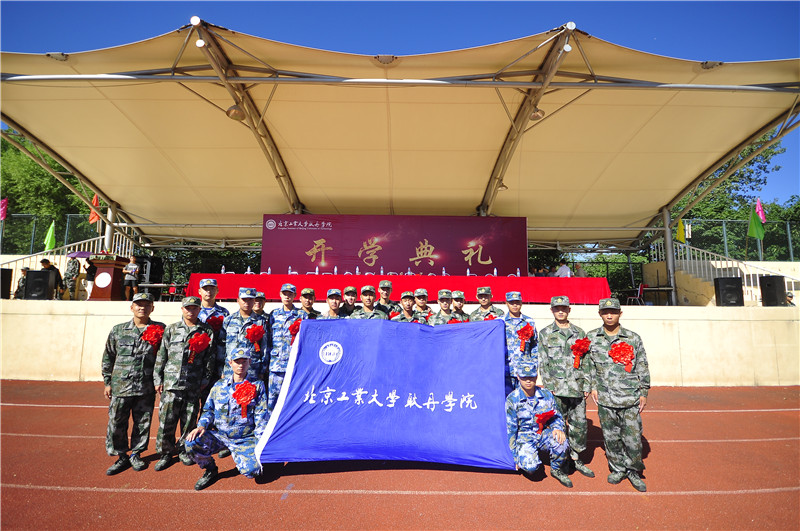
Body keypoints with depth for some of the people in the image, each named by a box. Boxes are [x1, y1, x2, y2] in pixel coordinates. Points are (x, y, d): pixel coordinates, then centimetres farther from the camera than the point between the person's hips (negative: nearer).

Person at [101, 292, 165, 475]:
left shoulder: (160, 330, 1)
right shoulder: (118, 330, 6)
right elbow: (108, 357, 13)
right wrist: (107, 382, 11)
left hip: (147, 387, -1)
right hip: (121, 385, 1)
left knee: (143, 423, 9)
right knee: (116, 422, 5)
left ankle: (135, 454, 28)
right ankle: (121, 457, 24)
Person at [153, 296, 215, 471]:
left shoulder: (207, 332, 5)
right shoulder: (171, 329, 7)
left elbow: (210, 358, 5)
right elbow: (161, 356, 8)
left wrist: (206, 380, 1)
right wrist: (158, 379, 5)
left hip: (194, 385, 0)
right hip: (171, 383, 0)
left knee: (189, 420, 8)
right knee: (166, 420, 2)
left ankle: (184, 450, 27)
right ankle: (165, 453, 20)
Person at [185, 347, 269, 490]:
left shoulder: (257, 386, 3)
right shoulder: (219, 385, 10)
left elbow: (261, 416, 1)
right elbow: (209, 410, 15)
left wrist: (261, 443, -9)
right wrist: (202, 426, -7)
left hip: (245, 439, -2)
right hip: (219, 435, 3)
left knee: (251, 470, -25)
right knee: (191, 442, -25)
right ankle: (210, 470, 6)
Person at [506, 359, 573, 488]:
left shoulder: (546, 394, -3)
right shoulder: (512, 400, -12)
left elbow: (557, 416, 10)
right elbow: (511, 429, -6)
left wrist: (558, 428, -14)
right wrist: (514, 456, -5)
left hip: (543, 433, 3)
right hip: (523, 436, -3)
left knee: (561, 441, -29)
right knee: (530, 466, -29)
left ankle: (556, 469, 1)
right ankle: (524, 462, 10)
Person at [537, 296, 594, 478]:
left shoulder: (579, 333, 10)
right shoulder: (545, 333, 3)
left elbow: (585, 362, 11)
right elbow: (543, 363, 0)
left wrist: (586, 386, 5)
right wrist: (549, 386, -7)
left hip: (577, 388, 3)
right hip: (556, 388, -2)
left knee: (580, 424, 7)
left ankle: (576, 458, 24)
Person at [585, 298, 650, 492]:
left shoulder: (633, 338, 1)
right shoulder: (591, 338, 3)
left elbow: (643, 367, 6)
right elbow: (589, 364, 10)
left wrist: (644, 392, 4)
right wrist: (593, 387, 5)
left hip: (630, 397, -1)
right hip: (605, 398, 1)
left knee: (633, 437, 2)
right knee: (610, 436, 10)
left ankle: (634, 472, 23)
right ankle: (618, 469, 29)